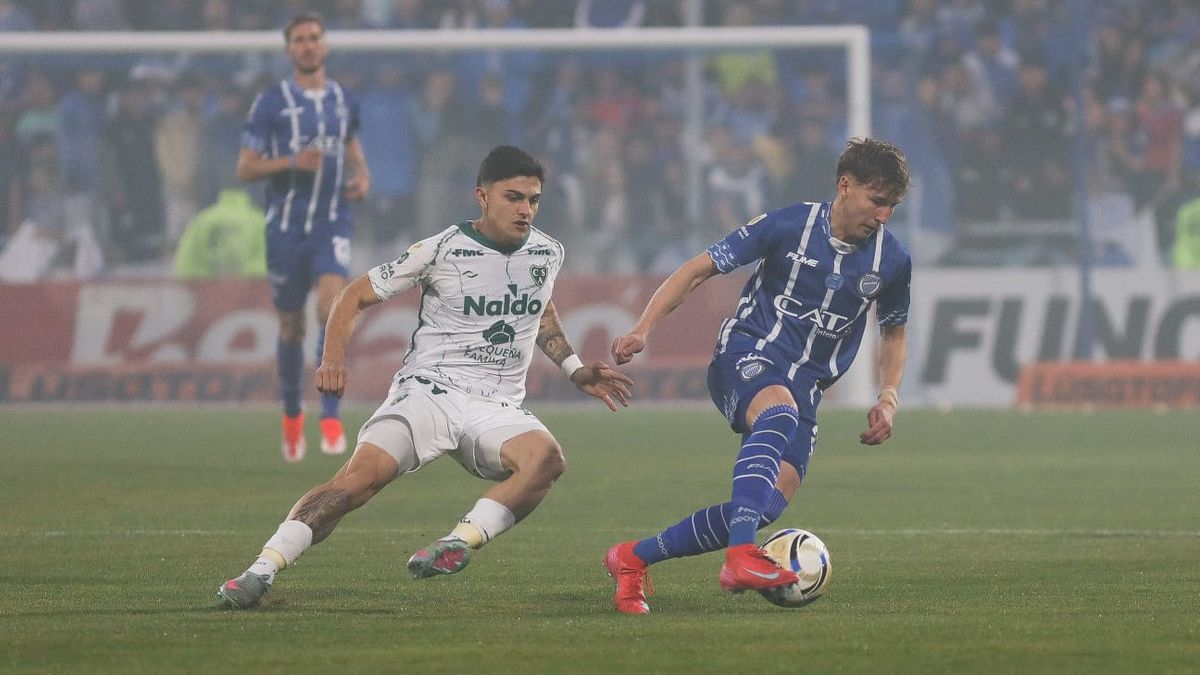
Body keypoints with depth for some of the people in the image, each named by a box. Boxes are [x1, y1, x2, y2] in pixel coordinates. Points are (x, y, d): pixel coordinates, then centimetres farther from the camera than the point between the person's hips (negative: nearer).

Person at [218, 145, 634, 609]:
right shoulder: (441, 250, -4)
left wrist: (576, 371, 26)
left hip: (497, 409, 3)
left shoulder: (547, 254, 10)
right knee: (359, 477, -27)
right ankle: (262, 570, -25)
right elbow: (356, 296, 3)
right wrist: (334, 357, -13)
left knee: (546, 458, -31)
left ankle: (457, 544, -34)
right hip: (428, 391, -3)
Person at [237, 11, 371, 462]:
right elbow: (245, 169, -3)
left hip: (332, 225, 1)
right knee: (291, 326, 8)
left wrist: (362, 176, 6)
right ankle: (292, 412, 31)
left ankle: (331, 416, -21)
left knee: (332, 308, -21)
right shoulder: (271, 103, -2)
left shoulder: (344, 101, 8)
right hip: (286, 226, -1)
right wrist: (291, 162, -19)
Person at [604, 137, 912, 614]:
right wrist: (642, 330, -12)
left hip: (804, 387, 5)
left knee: (769, 507, -15)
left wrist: (888, 398, 5)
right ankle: (740, 557, -54)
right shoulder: (788, 226, -8)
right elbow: (699, 269, -1)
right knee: (779, 412, -41)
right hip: (746, 355, -5)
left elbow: (894, 333, 22)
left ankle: (633, 558, 1)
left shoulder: (892, 260, 4)